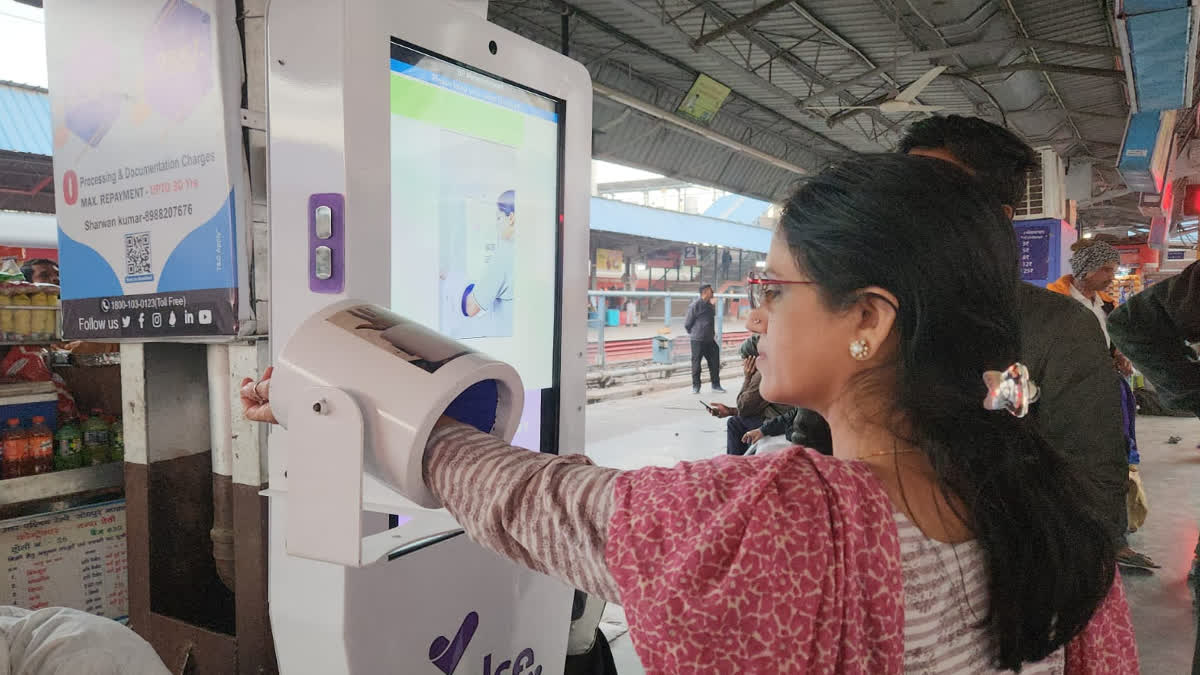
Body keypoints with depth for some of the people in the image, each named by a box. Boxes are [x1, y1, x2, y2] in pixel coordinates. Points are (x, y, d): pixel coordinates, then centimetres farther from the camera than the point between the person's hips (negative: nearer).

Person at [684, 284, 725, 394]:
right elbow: (687, 324, -7)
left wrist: (713, 335, 15)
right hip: (697, 340, -7)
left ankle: (716, 386, 16)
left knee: (714, 363, 7)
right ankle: (695, 386, 14)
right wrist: (693, 334, 4)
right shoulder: (695, 305, -12)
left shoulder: (710, 305, 10)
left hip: (710, 340, 7)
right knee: (696, 363, 3)